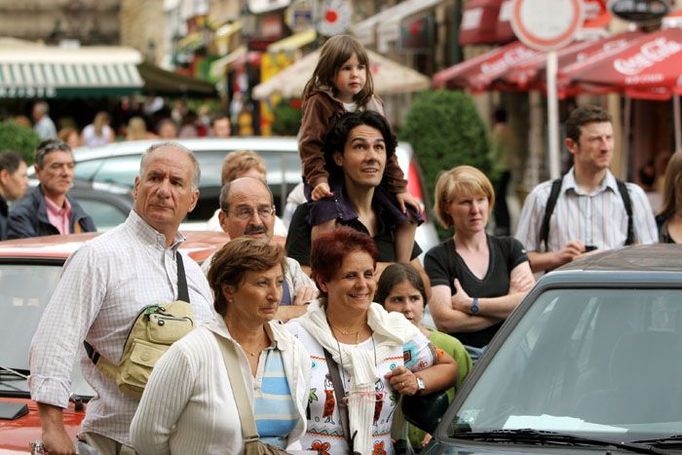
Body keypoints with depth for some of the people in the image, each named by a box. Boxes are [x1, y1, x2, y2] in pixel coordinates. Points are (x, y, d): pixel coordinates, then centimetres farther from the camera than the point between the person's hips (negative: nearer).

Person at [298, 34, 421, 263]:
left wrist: (399, 188, 7)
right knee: (328, 214, -36)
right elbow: (310, 145, -14)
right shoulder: (320, 102, -6)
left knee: (409, 216, 2)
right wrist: (318, 180, -26)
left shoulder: (372, 105, 9)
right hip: (330, 178, -6)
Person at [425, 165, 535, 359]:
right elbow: (445, 321, -9)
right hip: (464, 356, -3)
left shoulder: (511, 248, 16)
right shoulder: (437, 258, 6)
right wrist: (507, 306, -3)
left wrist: (470, 304, -6)